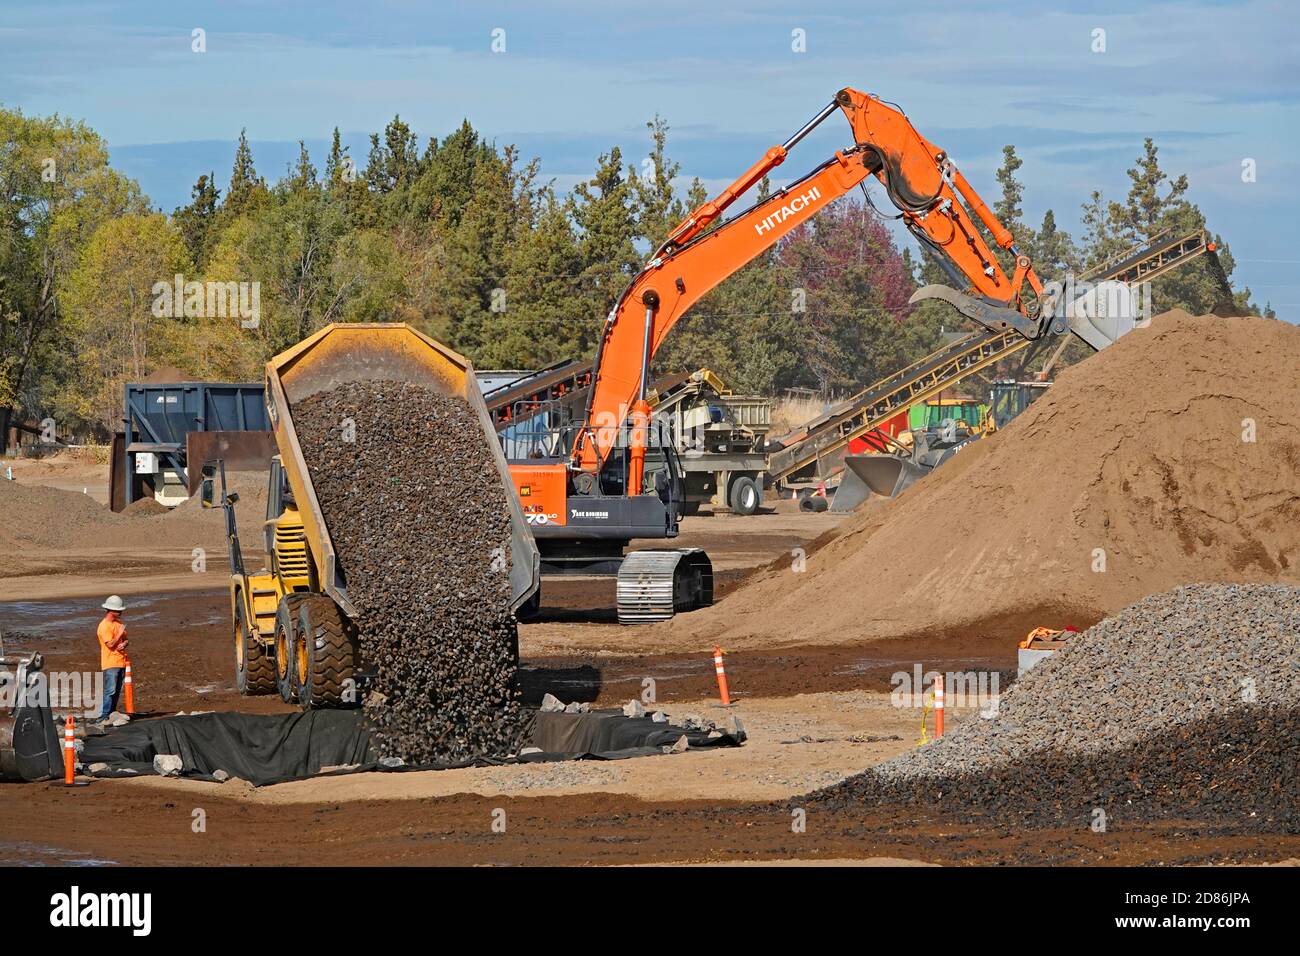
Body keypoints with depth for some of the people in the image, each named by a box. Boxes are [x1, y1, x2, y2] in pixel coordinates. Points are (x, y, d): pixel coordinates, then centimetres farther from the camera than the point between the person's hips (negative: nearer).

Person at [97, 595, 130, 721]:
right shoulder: (104, 626, -13)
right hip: (110, 663, -8)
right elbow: (110, 644, -19)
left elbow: (125, 639, 17)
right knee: (110, 691, -14)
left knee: (117, 691, 9)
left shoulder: (119, 623, 14)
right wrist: (120, 633, -14)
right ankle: (103, 717, -14)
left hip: (121, 662, 8)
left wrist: (124, 644, -5)